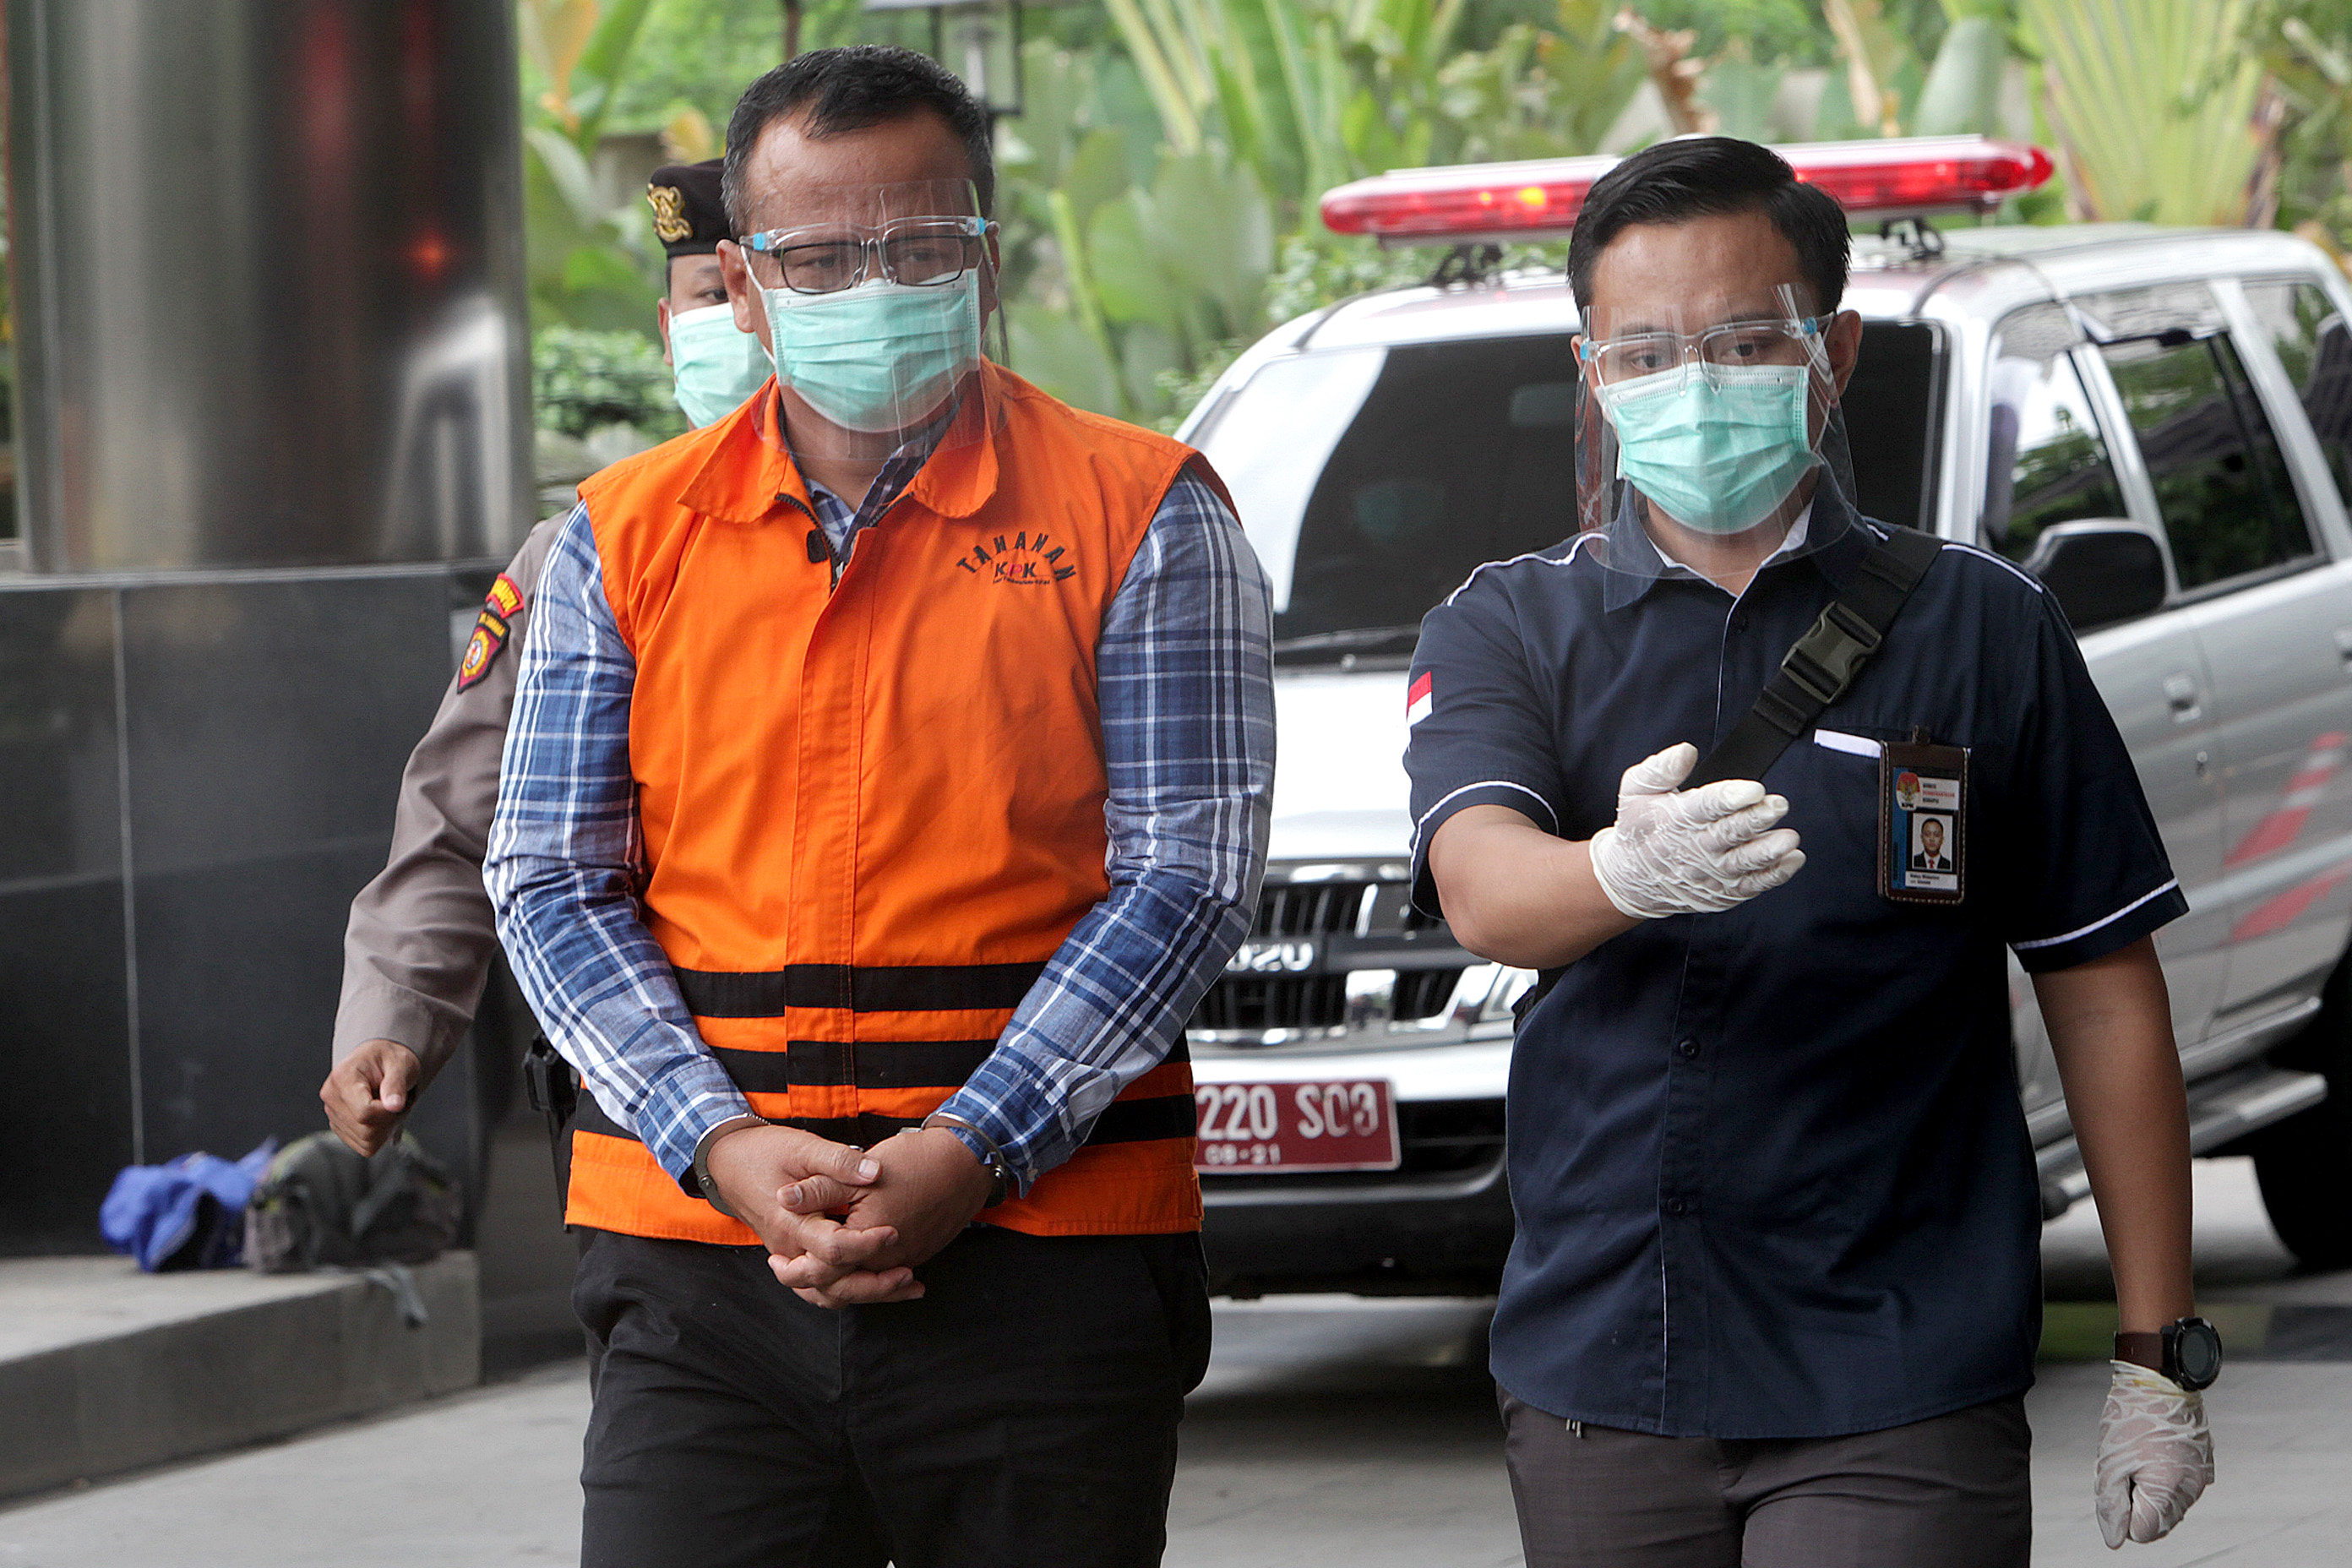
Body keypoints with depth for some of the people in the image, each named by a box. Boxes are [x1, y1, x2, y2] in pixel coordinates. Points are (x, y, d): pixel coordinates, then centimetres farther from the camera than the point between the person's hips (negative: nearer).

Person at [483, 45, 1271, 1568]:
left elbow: (1187, 875, -3)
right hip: (701, 1269, 2)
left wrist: (971, 1157, -13)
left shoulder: (1140, 516, 3)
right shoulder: (628, 533, 11)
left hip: (1044, 1257, -1)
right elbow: (552, 882, 7)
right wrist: (723, 1146, -9)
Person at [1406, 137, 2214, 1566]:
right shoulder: (1508, 630, 7)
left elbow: (2106, 998, 6)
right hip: (1600, 1382, 2)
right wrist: (1632, 872, -37)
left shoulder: (1984, 629, 4)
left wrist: (2160, 1354, 3)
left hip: (1899, 1398, -2)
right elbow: (1480, 885, -13)